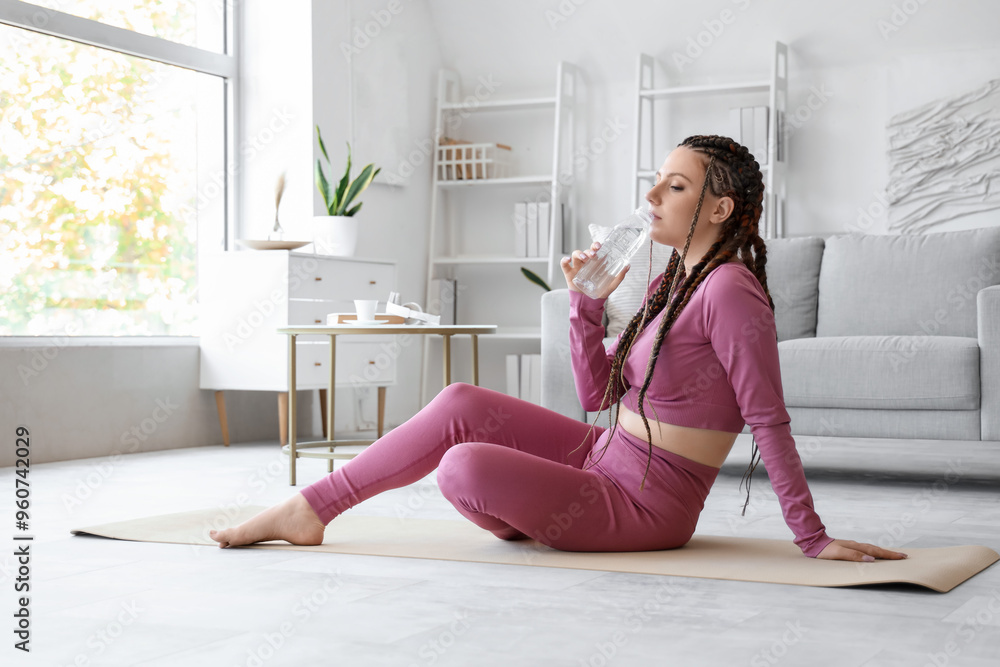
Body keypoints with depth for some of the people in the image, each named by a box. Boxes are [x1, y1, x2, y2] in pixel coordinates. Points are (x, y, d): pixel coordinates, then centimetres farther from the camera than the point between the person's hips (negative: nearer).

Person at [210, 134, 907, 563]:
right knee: (459, 404, -3)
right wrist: (588, 304, 0)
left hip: (644, 507, -9)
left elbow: (771, 421, -18)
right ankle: (309, 509, 3)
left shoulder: (730, 290, -17)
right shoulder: (671, 282, 12)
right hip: (602, 457, 9)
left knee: (466, 468, -25)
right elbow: (597, 393, 12)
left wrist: (814, 538, -19)